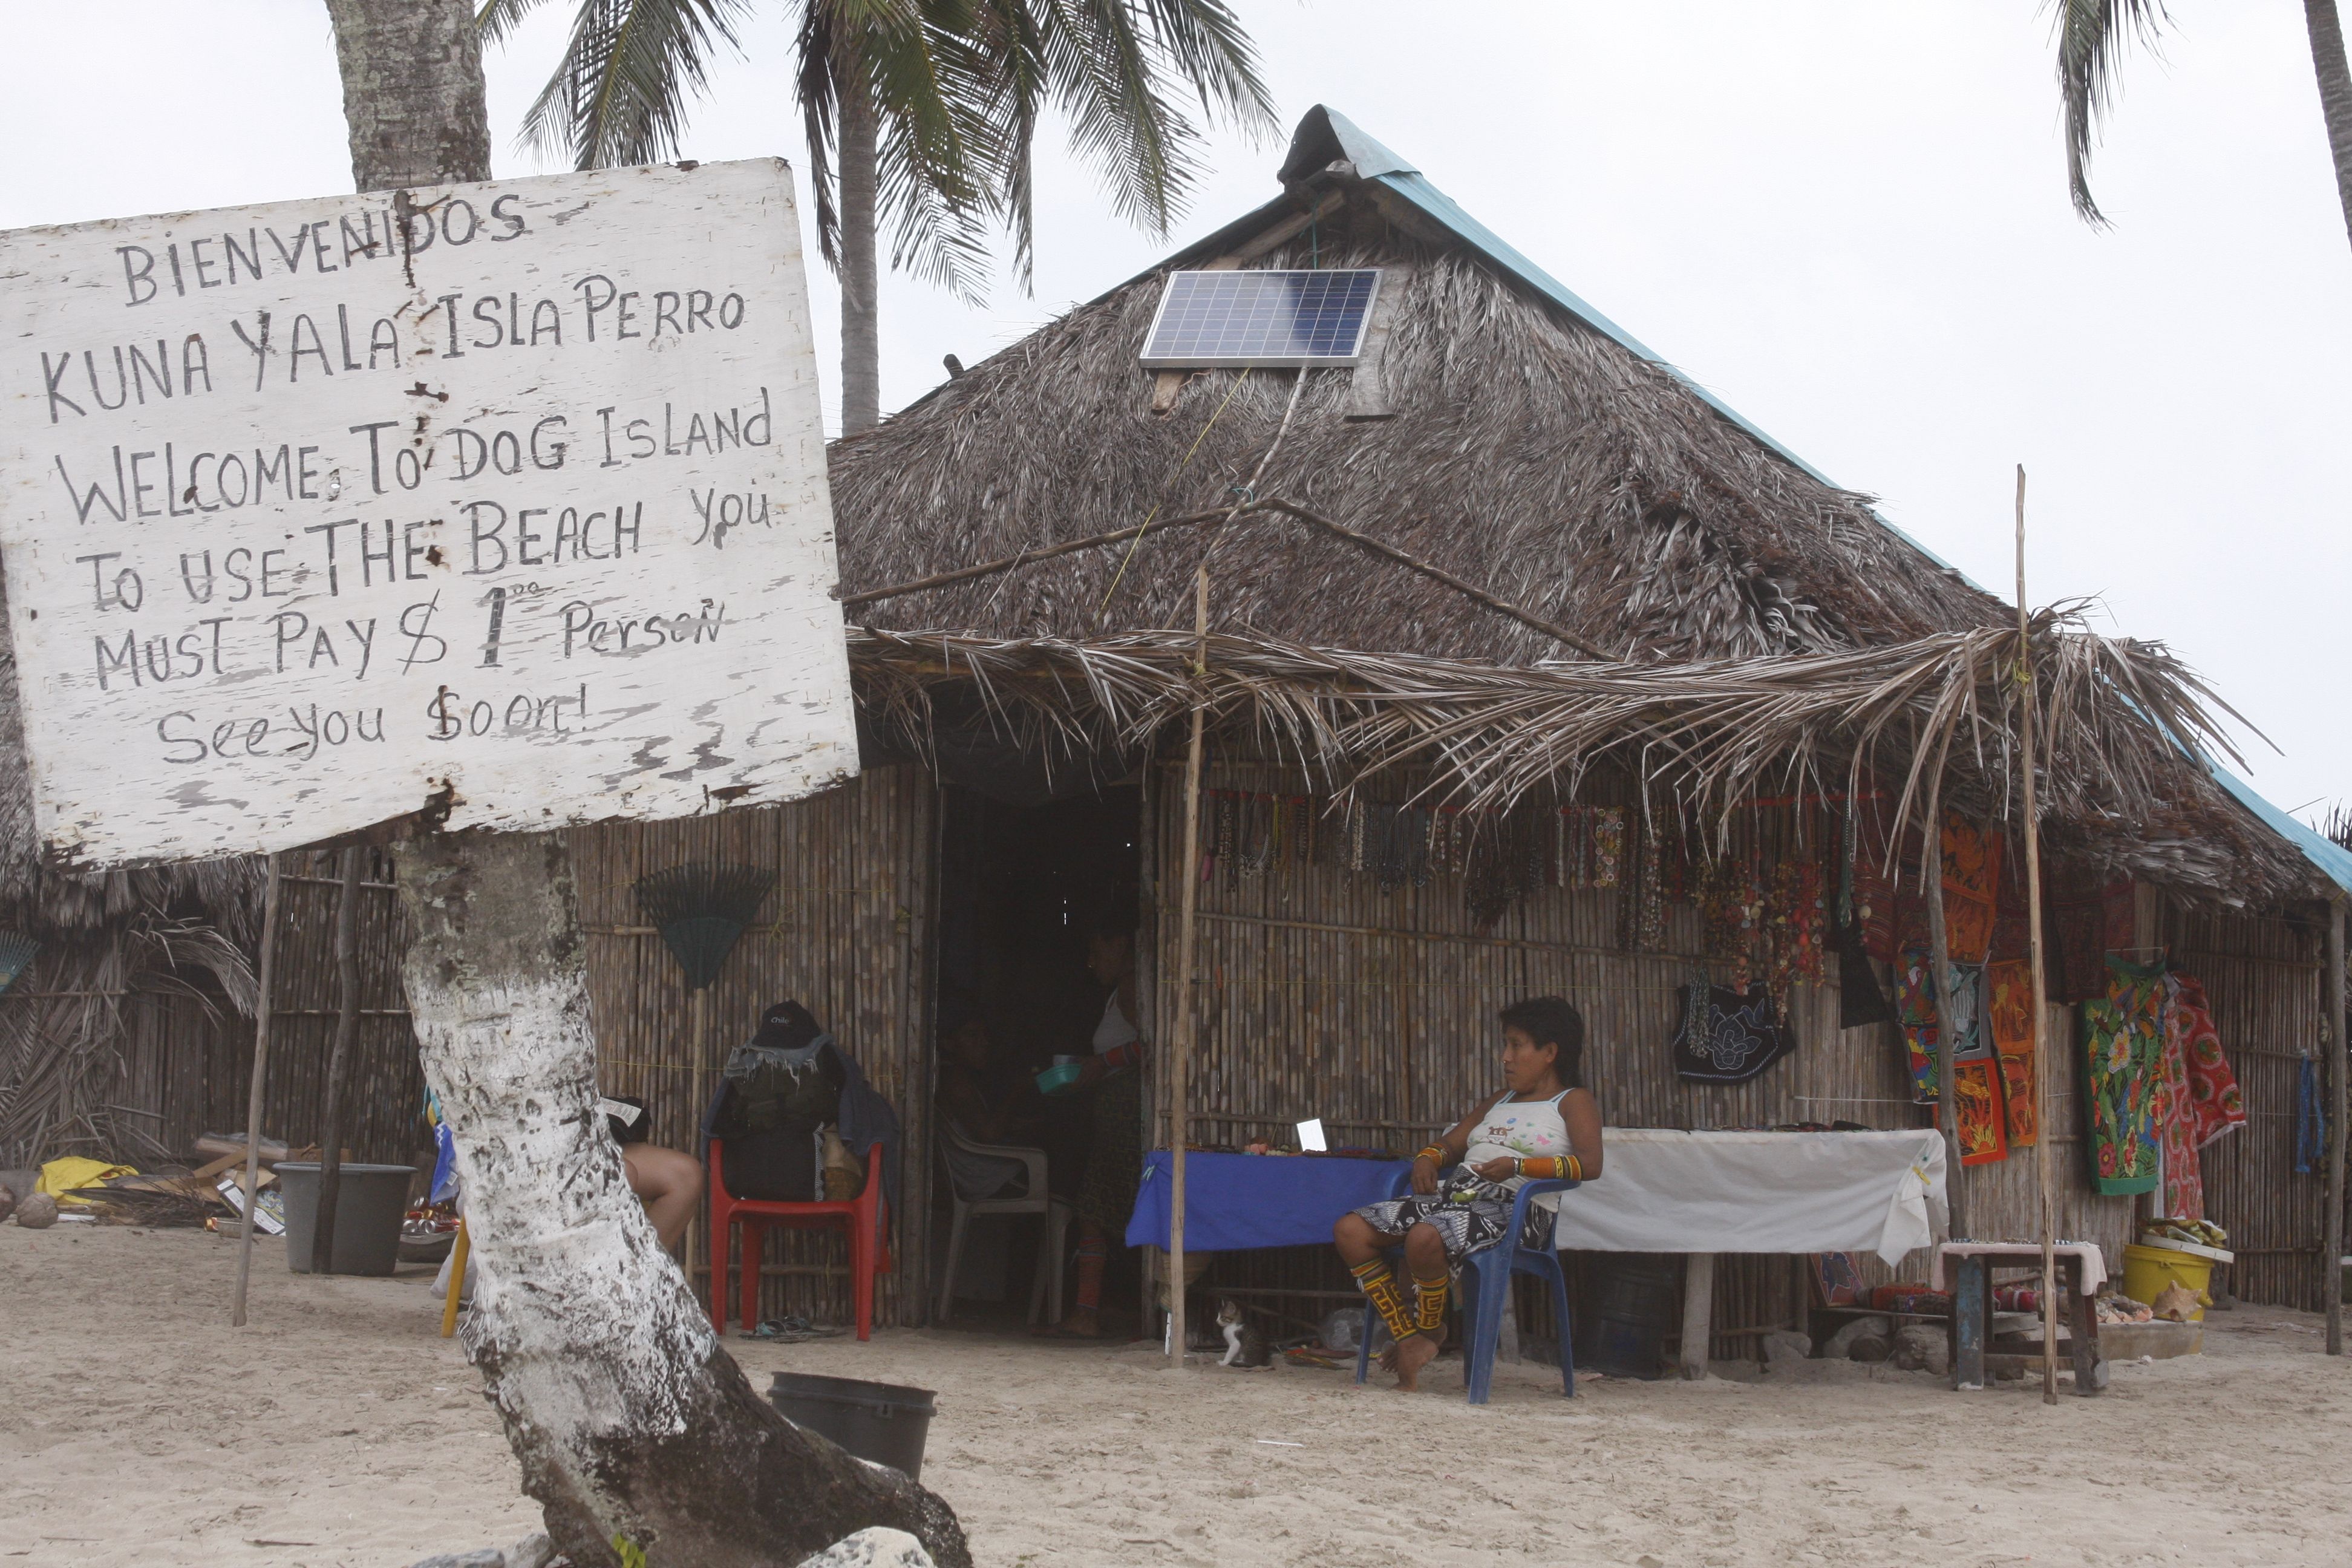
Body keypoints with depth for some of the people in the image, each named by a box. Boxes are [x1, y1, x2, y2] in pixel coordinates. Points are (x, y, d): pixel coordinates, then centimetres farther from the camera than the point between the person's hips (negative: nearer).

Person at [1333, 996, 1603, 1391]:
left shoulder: (1574, 1101, 6)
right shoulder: (1501, 1103, 31)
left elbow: (1589, 1164, -11)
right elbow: (1452, 1143, 33)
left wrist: (1518, 1166, -21)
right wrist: (1427, 1159, 8)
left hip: (1508, 1208, -8)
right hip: (1450, 1194, 8)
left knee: (1425, 1238, -38)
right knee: (1350, 1230, -11)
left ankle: (1430, 1330, -9)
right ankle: (1409, 1339, -12)